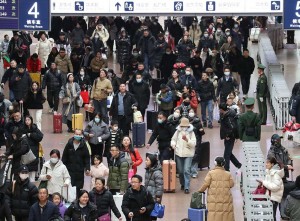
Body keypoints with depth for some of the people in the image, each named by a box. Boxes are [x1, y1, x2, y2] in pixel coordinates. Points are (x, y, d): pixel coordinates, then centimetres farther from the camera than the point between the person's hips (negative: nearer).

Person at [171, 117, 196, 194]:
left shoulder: (191, 133, -4)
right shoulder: (178, 132, 5)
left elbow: (193, 143, -11)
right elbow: (173, 139, 16)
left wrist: (187, 139, -27)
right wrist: (173, 144, -6)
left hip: (188, 154, -4)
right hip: (179, 154, 4)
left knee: (186, 171, -13)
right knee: (180, 171, 11)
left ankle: (187, 187, -13)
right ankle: (182, 184, 31)